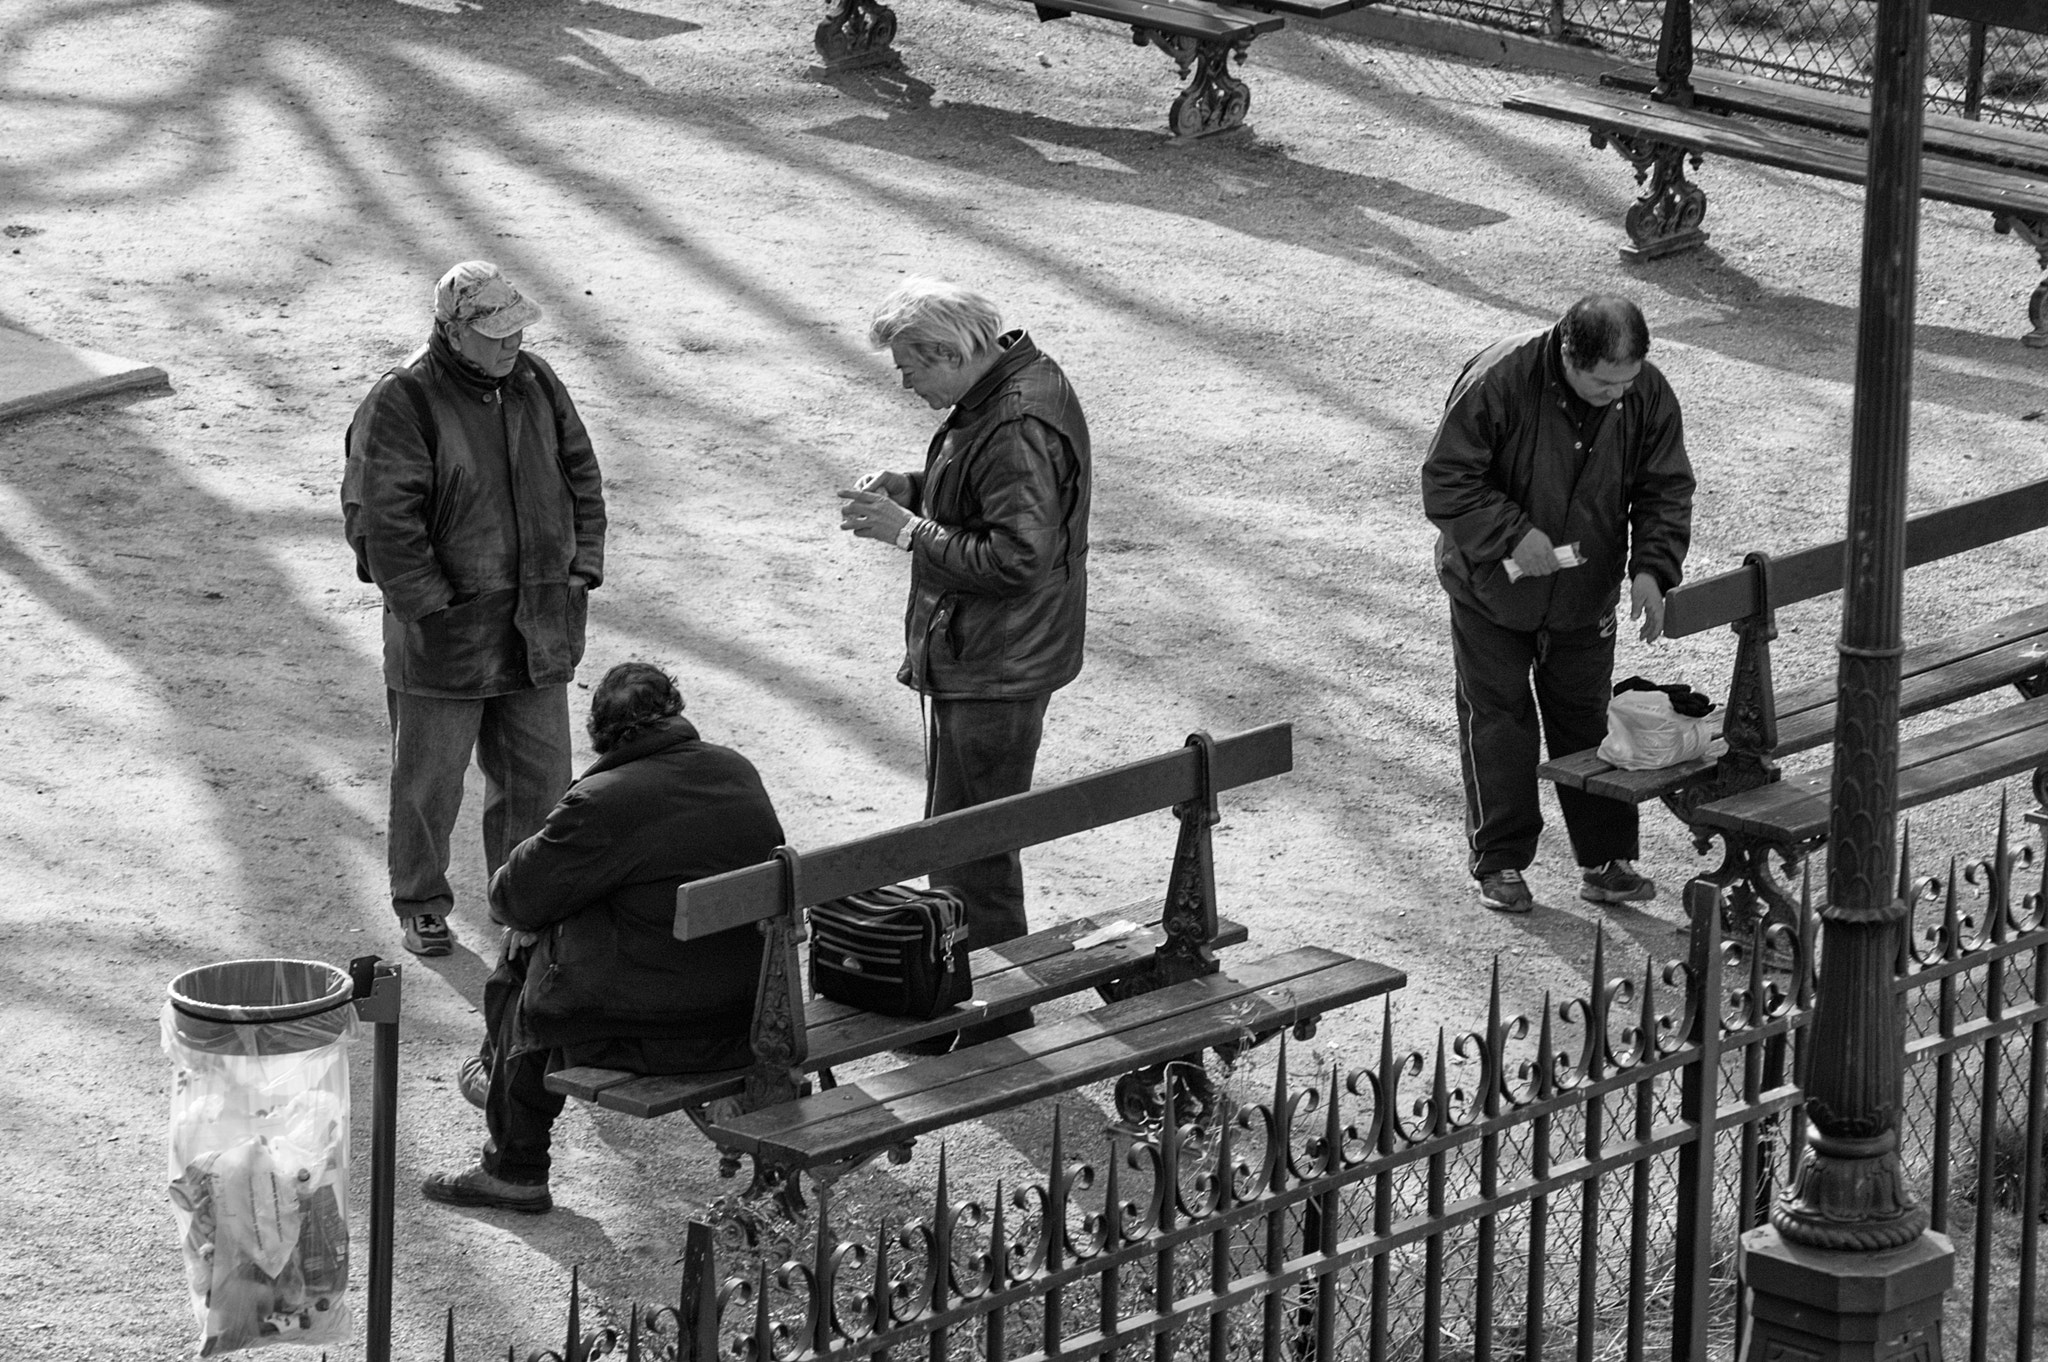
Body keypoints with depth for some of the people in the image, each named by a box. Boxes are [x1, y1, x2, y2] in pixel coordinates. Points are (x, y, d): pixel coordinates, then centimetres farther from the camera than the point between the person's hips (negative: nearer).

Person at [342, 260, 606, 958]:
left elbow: (581, 477, 13)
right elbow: (381, 521, -17)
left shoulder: (535, 383, 4)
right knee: (430, 777, 7)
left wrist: (581, 572, 6)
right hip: (443, 632, -5)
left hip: (536, 629, 5)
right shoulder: (401, 402, -15)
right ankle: (420, 905, 23)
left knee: (539, 773, 11)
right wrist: (431, 608, -17)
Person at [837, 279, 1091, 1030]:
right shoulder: (1006, 383, 7)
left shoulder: (1017, 427, -27)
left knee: (971, 852, -2)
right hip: (978, 656, 11)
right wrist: (911, 490, 3)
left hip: (994, 673, -11)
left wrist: (908, 530, -22)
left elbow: (1017, 559, -29)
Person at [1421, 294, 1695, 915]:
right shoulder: (1497, 382, -28)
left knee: (1589, 720, 9)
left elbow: (1666, 491, -6)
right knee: (1497, 720, 4)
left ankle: (1606, 861, 17)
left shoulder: (1648, 396, -16)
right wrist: (1512, 535, -32)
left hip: (1585, 596, 3)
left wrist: (1652, 568, -22)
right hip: (1491, 589, -3)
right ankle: (1500, 864, 14)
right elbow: (1445, 481, -22)